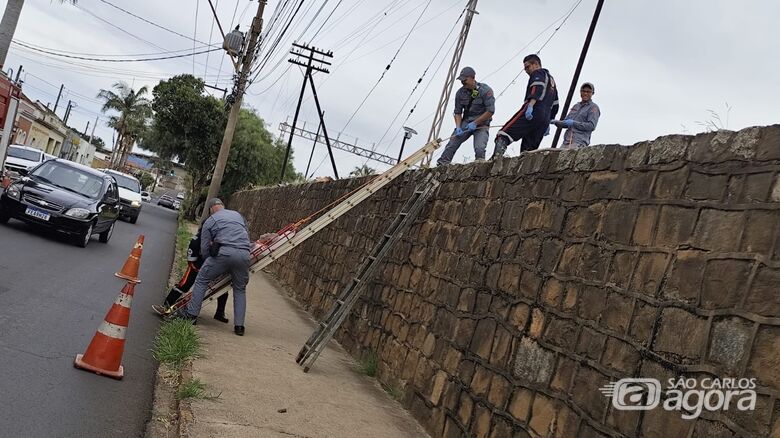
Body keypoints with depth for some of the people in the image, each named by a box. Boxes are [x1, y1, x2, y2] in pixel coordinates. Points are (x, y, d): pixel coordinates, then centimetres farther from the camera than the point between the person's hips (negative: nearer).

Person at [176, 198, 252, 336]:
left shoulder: (209, 222, 15)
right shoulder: (238, 215, 26)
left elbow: (204, 249, 14)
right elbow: (247, 235, 30)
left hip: (224, 252, -4)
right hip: (244, 254, 4)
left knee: (202, 280, 14)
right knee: (240, 289, 18)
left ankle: (191, 313, 14)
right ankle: (239, 325, 13)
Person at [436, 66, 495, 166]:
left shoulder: (485, 90, -12)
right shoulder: (460, 93, 2)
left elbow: (490, 111, -15)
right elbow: (458, 112, 7)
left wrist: (475, 123, -16)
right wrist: (458, 127, -10)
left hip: (481, 123, -4)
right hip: (465, 122, 4)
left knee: (479, 148, -24)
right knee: (452, 143, -11)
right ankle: (441, 165, -10)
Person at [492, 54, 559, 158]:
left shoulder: (538, 73, 10)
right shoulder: (551, 79, 37)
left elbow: (538, 88, -13)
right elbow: (555, 105, 34)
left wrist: (530, 105, -27)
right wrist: (548, 123, 34)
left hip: (533, 113, -9)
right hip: (544, 120, 9)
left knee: (504, 135, -19)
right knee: (529, 150, 5)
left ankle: (496, 157, -43)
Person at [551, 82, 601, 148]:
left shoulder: (593, 108, 4)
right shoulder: (576, 106, 24)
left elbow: (592, 126, -8)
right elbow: (566, 123, 26)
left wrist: (573, 123, -12)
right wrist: (556, 122, 5)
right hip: (567, 141, 6)